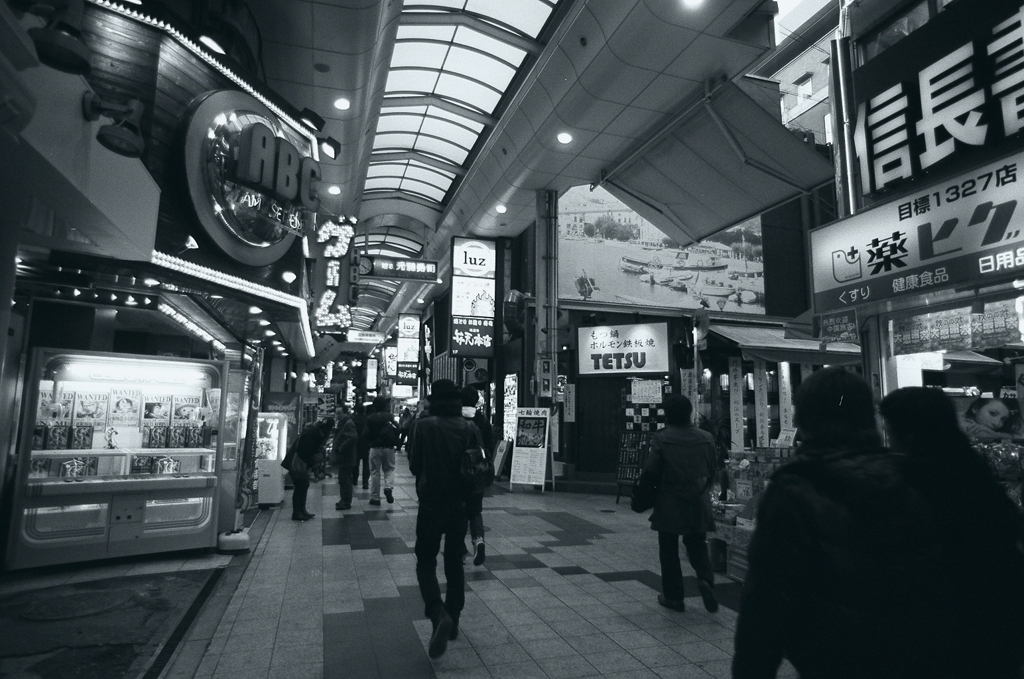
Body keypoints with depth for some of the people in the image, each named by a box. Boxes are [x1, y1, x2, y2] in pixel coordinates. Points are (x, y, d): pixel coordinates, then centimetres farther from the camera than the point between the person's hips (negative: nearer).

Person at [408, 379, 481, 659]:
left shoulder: (423, 426, -11)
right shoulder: (470, 428, -4)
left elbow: (414, 466, -4)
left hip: (431, 504, -3)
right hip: (460, 504, 3)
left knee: (426, 562, 9)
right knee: (455, 563, 17)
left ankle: (438, 614, -12)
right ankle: (453, 622, 25)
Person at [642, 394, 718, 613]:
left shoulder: (661, 439, -14)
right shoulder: (705, 438, -1)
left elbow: (651, 471, -13)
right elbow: (713, 469, 7)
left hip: (669, 506, -3)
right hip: (699, 505, 4)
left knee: (669, 552, 11)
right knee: (698, 547, 19)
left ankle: (673, 596, 17)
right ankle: (705, 579, -5)